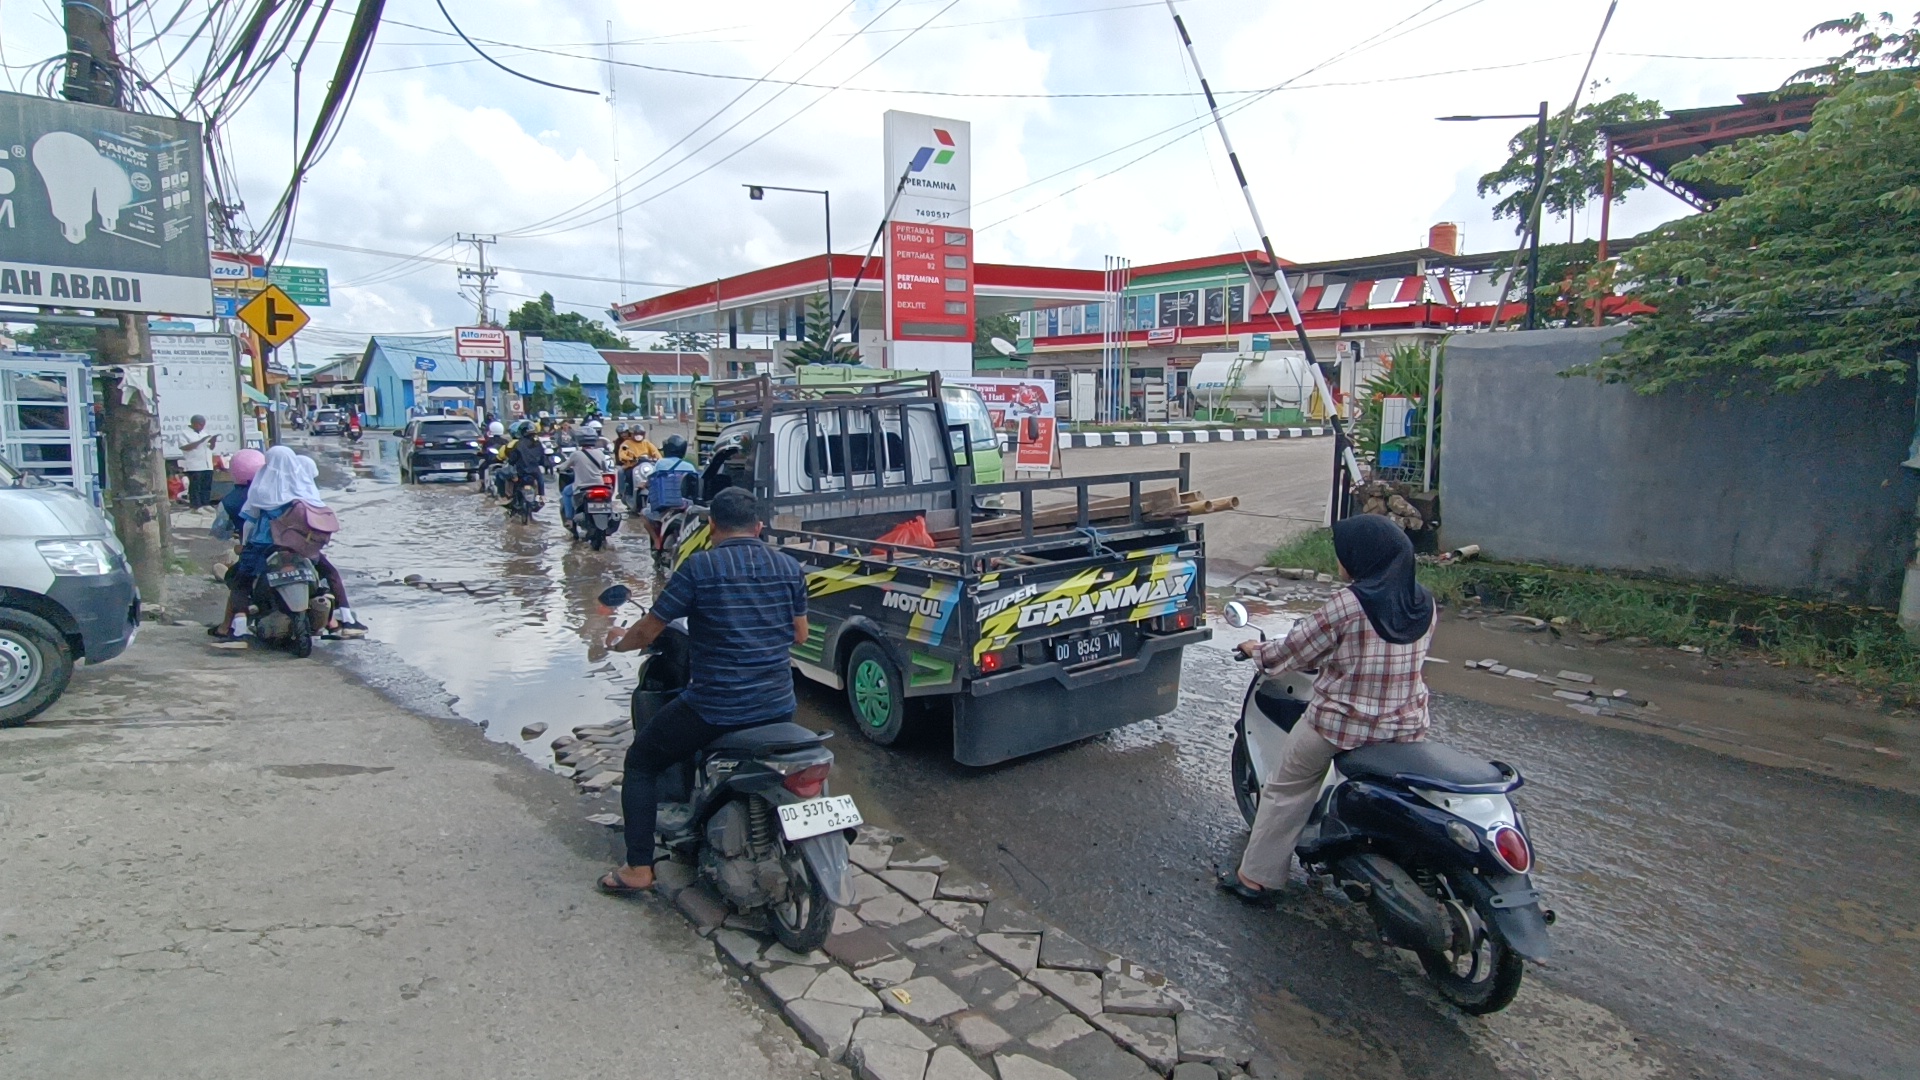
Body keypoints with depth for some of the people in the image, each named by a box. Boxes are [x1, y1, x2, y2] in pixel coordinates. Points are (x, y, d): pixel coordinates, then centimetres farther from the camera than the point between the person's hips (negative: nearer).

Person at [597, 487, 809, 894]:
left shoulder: (699, 567, -9)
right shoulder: (789, 567, 3)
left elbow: (648, 632, -3)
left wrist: (620, 640, 19)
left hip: (713, 707, -5)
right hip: (777, 707, 5)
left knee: (640, 762, 19)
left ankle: (638, 868, 16)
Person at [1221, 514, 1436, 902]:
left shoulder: (1347, 604, -19)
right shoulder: (1424, 603, -2)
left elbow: (1293, 653, -11)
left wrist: (1255, 650, 10)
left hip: (1340, 723, -5)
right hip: (1407, 728, 5)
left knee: (1285, 792, 13)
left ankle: (1255, 877, 20)